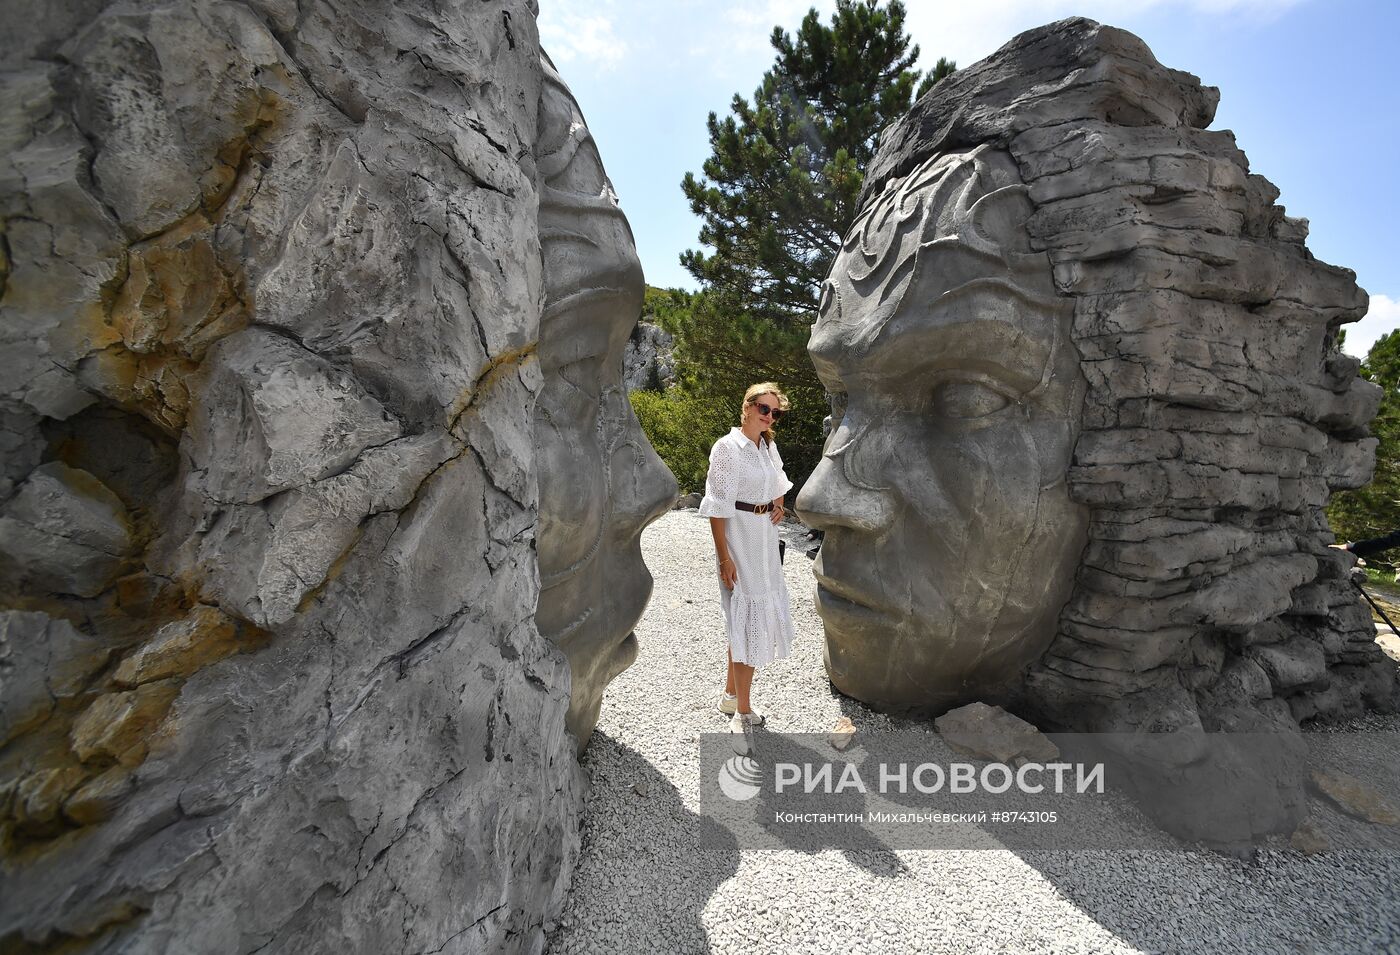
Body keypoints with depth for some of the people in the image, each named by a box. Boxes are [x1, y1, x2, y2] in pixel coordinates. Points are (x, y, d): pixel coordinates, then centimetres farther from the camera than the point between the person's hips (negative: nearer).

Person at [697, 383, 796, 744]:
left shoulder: (769, 447, 9)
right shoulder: (727, 447, -14)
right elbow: (717, 508, -16)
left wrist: (779, 504, 6)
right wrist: (724, 558, -19)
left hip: (766, 539, 8)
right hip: (739, 540, -8)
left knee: (745, 621, 16)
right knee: (748, 620, -2)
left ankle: (731, 694, 33)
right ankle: (743, 712, 13)